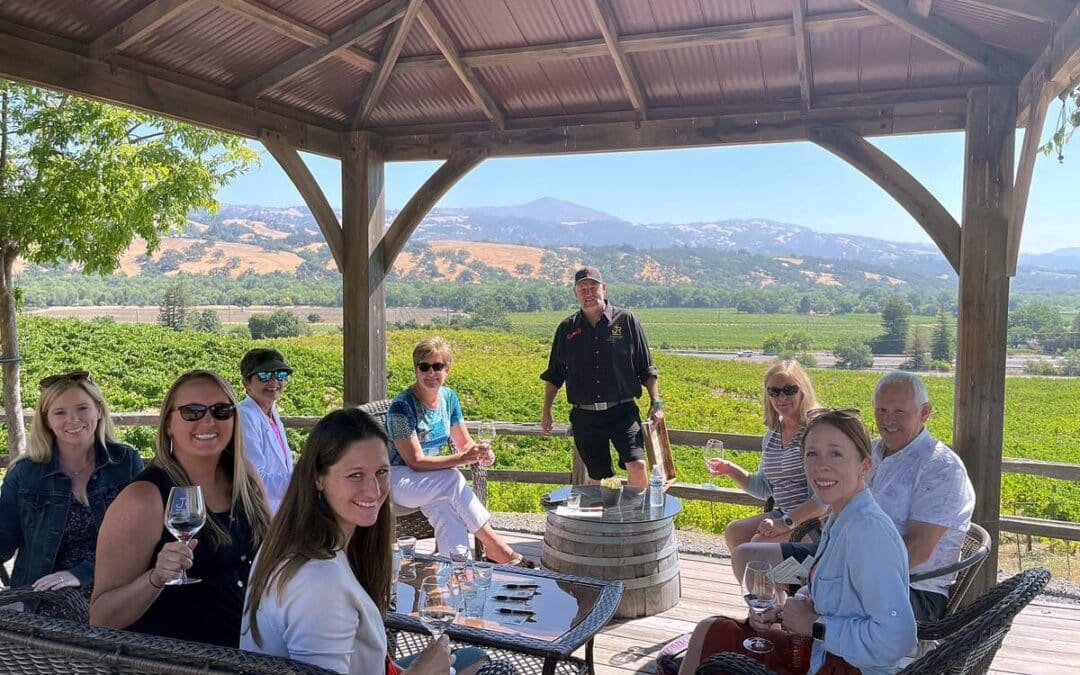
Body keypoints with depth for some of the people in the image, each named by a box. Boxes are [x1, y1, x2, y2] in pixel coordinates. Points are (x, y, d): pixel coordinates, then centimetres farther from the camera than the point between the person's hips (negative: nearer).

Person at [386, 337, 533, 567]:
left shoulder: (448, 397, 3)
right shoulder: (402, 407, -19)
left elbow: (464, 442, 9)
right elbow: (416, 462, -22)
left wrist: (480, 452, -16)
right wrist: (462, 458, -30)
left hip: (432, 482, 6)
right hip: (396, 479, -5)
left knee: (444, 505, -30)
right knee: (452, 480, -30)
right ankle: (495, 546, -22)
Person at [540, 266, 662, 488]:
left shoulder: (626, 321, 1)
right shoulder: (567, 328, 7)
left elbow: (646, 368, 6)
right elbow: (554, 374, 15)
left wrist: (655, 401, -1)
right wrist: (546, 411, 11)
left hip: (623, 412, -2)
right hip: (584, 416, 2)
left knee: (637, 466, -17)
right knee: (597, 477, 10)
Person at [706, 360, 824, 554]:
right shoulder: (772, 433, 10)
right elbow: (764, 488, 18)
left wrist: (787, 523, -23)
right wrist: (731, 469, 4)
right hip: (785, 515, 8)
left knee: (760, 543, -23)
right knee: (734, 532, -6)